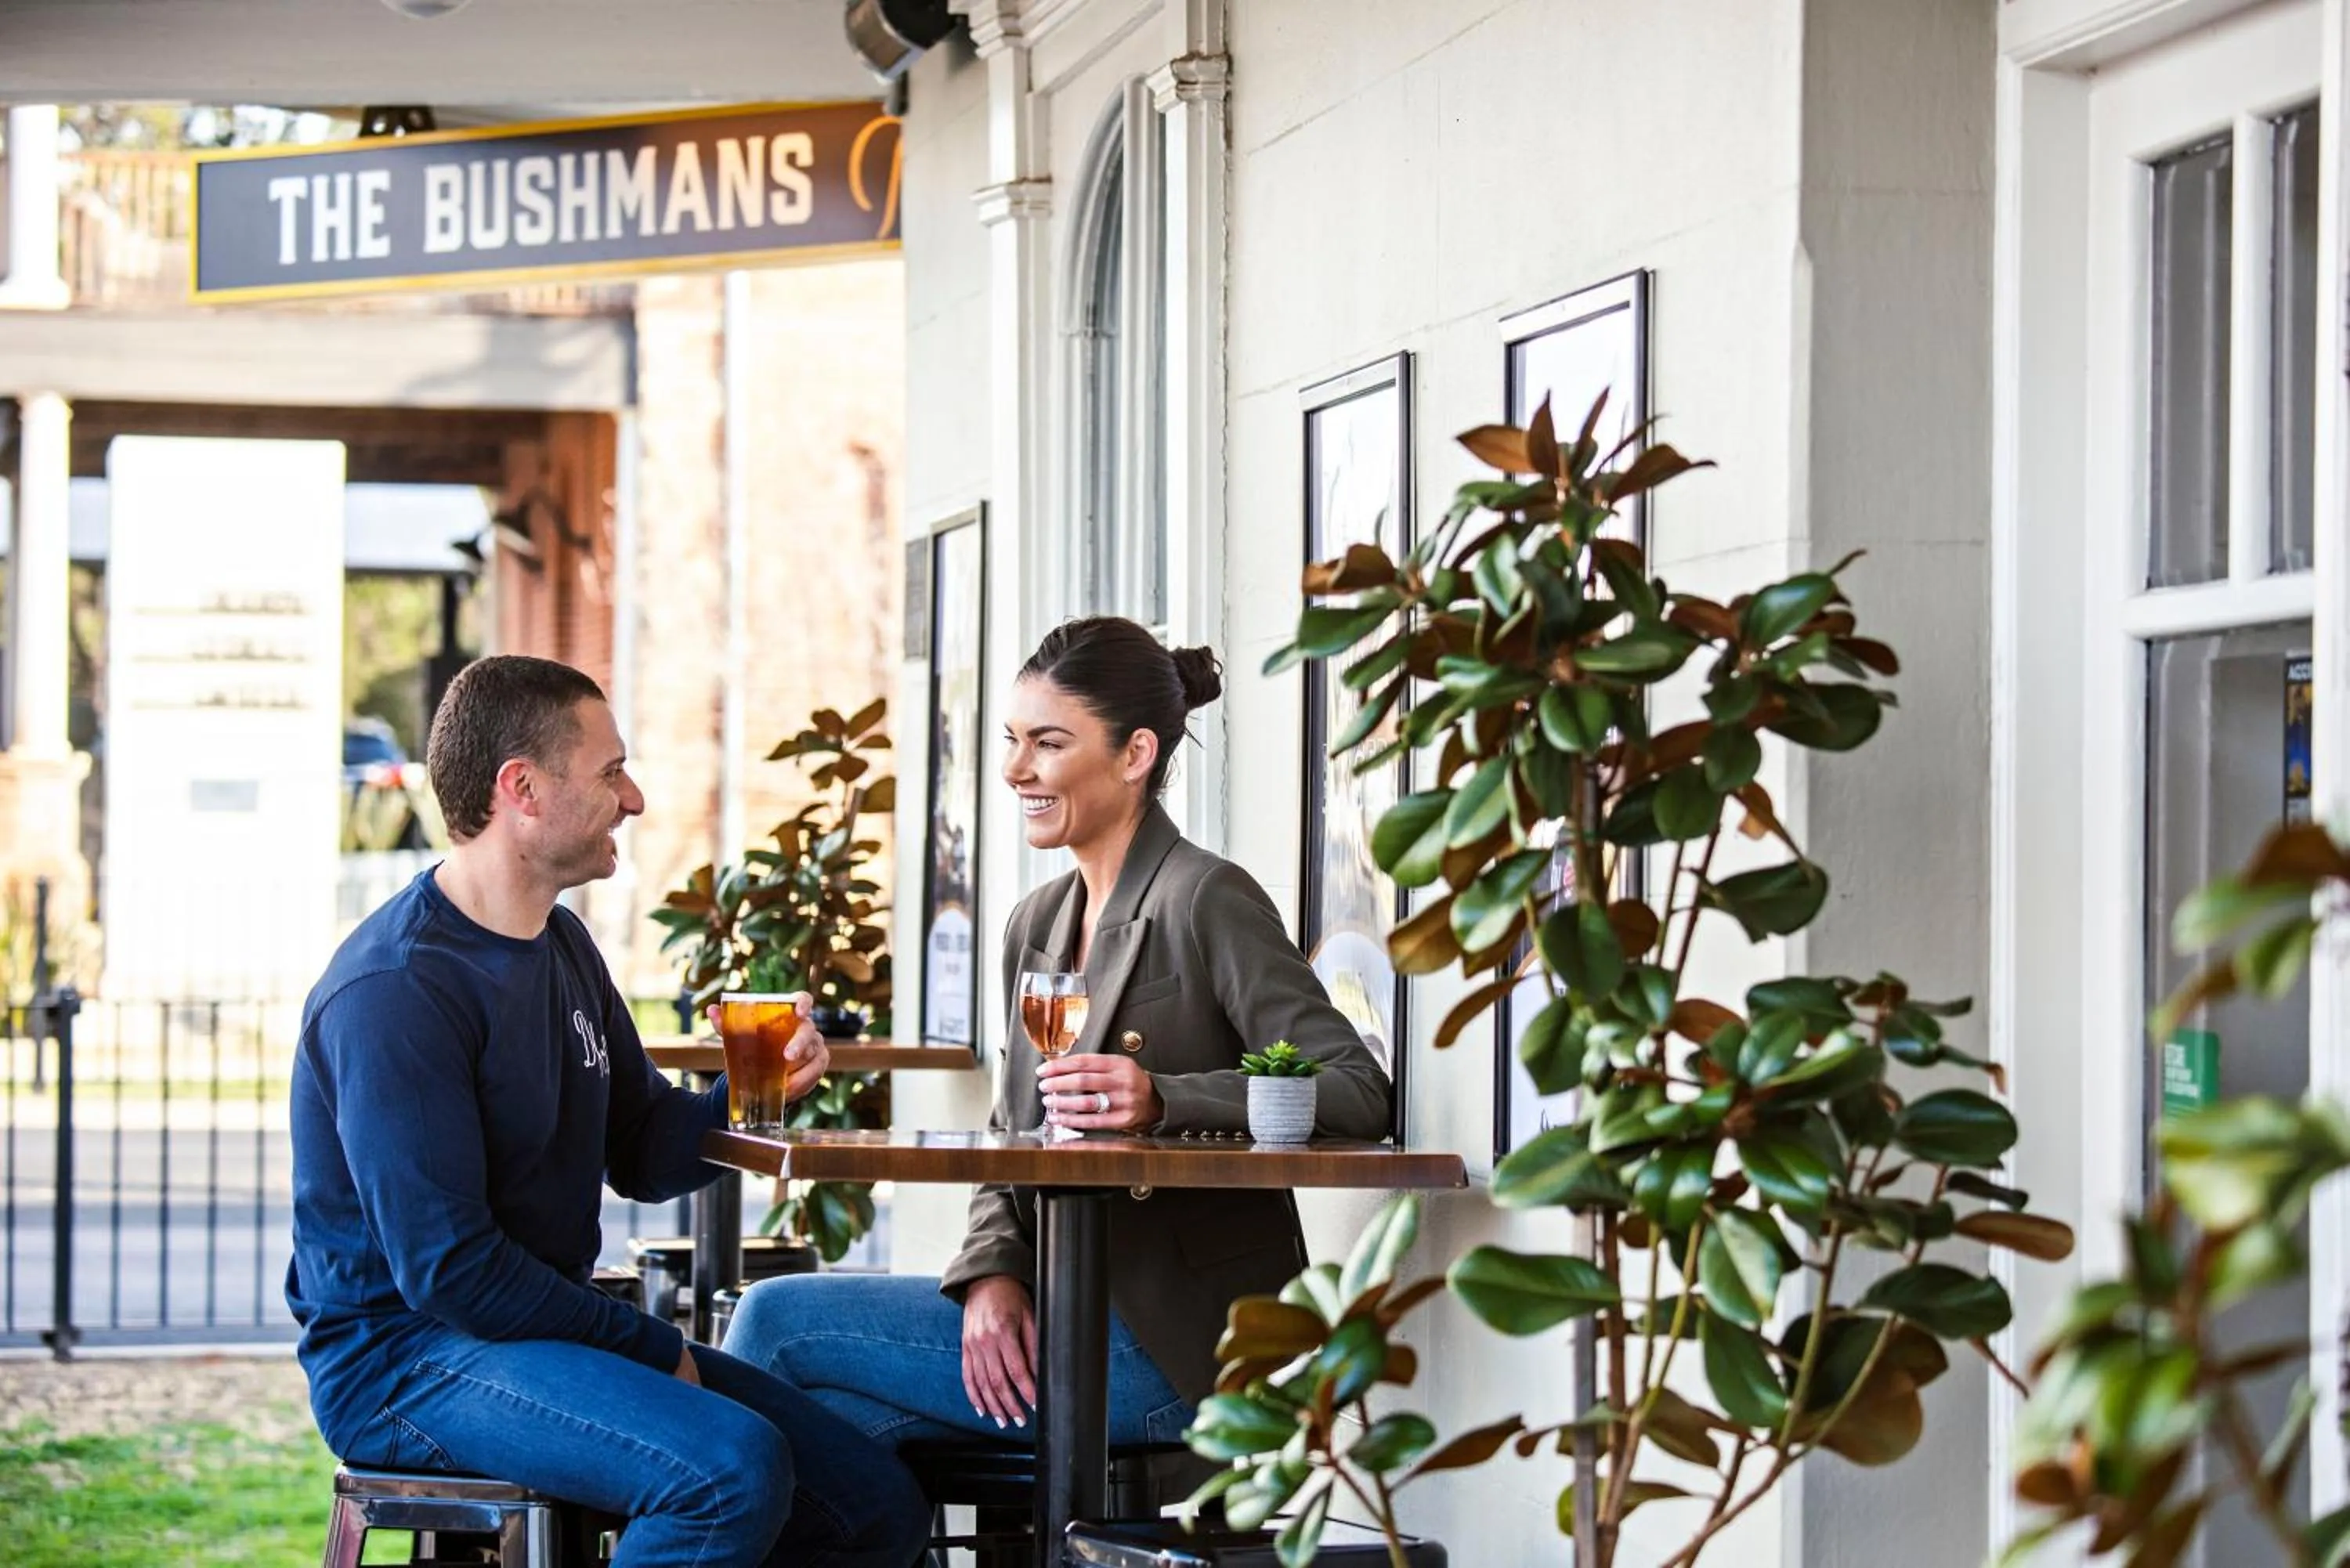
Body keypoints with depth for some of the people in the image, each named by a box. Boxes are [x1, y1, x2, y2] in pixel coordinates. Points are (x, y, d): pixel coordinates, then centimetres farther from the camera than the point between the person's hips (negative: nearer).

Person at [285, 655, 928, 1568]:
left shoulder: (561, 946, 13)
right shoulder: (395, 993, -18)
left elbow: (643, 1155, 19)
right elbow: (447, 1267, -22)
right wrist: (652, 1350, -14)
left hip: (550, 1333, 9)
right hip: (402, 1360, -9)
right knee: (735, 1467, -32)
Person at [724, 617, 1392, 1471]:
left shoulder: (1206, 901, -9)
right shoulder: (1036, 922, 17)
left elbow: (1358, 1093, -16)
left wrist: (1164, 1102, -30)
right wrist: (992, 1272, -6)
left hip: (1163, 1348, -7)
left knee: (776, 1320, -11)